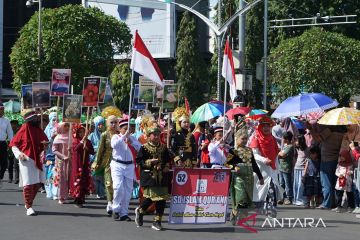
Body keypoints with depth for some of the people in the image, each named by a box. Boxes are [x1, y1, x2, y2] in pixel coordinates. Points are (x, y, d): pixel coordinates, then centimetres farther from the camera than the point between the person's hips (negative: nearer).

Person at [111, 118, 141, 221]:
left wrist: (131, 142, -14)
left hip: (129, 166, 4)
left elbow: (140, 148, 1)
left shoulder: (132, 138, 14)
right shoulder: (116, 137, 4)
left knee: (128, 190, 5)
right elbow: (114, 145, -19)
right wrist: (124, 136, -24)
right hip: (118, 165, -4)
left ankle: (124, 213, 13)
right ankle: (116, 209, -2)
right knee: (118, 187, -17)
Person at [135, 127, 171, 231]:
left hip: (162, 177, 4)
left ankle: (157, 221, 7)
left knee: (162, 198, -1)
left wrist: (166, 167, -2)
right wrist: (149, 162, -17)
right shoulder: (144, 148, -1)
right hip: (149, 176, -4)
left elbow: (168, 160, 18)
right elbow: (139, 160, -4)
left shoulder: (163, 148, 12)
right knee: (151, 196, -9)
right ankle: (140, 210, 21)